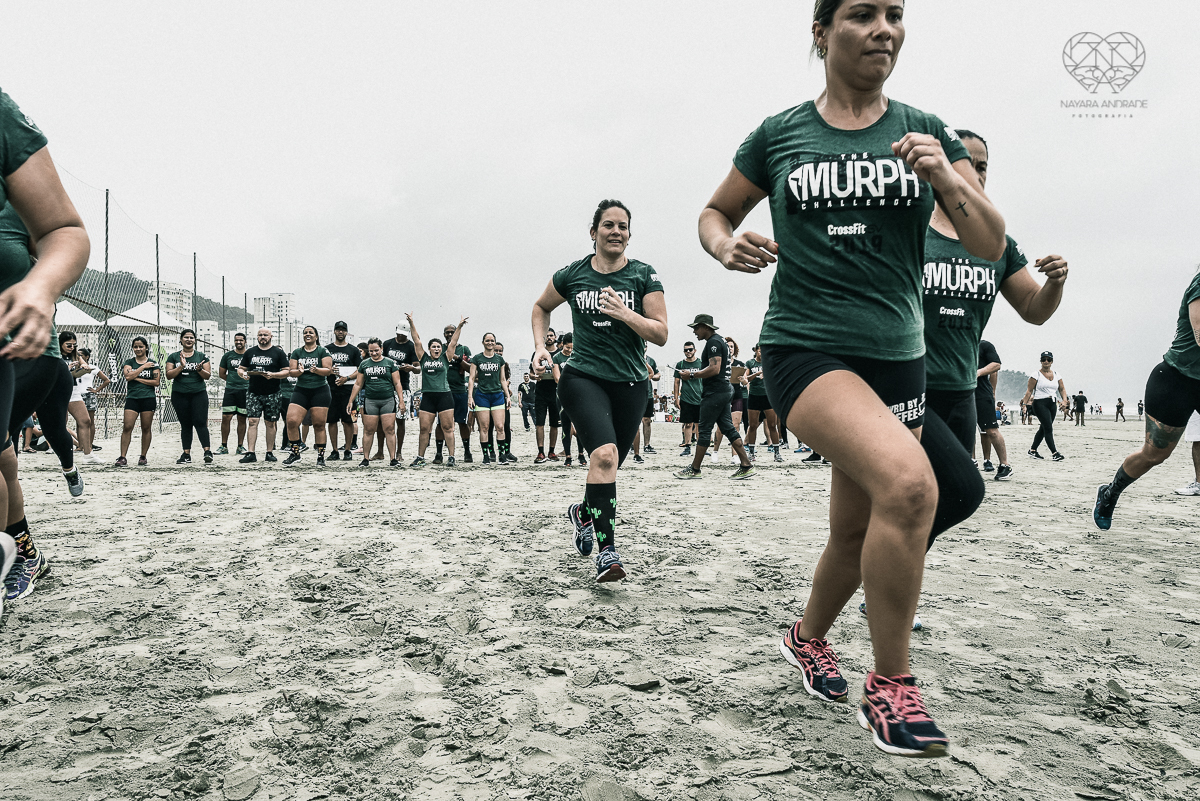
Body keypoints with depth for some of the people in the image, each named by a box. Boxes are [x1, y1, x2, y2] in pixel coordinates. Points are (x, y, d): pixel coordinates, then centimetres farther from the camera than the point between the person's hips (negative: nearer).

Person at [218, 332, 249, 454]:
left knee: (242, 419, 3)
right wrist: (233, 380, 9)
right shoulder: (228, 355, 9)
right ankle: (224, 446, 2)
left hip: (245, 390, -1)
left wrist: (247, 380, 1)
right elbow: (221, 373, 16)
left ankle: (240, 446, 11)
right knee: (226, 418, -5)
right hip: (230, 390, 1)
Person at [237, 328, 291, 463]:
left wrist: (273, 375, -18)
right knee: (252, 422, -7)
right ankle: (250, 453, -7)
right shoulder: (250, 352, 12)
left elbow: (287, 371, -2)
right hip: (253, 392, 2)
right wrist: (243, 373, -7)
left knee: (270, 423, 4)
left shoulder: (279, 352, 3)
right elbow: (241, 368, 17)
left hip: (273, 394, -2)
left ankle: (270, 452, 12)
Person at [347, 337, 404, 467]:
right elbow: (358, 384, 16)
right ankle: (365, 459, 10)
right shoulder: (364, 364, 11)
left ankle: (393, 458, -2)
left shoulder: (390, 363, 4)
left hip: (388, 401, -2)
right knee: (368, 430, 2)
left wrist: (401, 401, -2)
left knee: (389, 430, -6)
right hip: (370, 401, 2)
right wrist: (351, 401, 12)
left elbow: (397, 383, 5)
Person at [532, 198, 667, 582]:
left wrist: (625, 314, -20)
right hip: (582, 377, -2)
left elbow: (661, 334, -5)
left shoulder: (644, 275, 0)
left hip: (630, 384, 2)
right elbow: (541, 308, 21)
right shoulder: (572, 274, 3)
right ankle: (606, 550, -23)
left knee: (608, 466, 12)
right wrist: (541, 346, 6)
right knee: (605, 454, -26)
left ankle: (583, 512, 45)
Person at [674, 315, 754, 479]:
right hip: (724, 390, 11)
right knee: (727, 428, 8)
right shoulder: (720, 340, 20)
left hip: (715, 392, -11)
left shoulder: (713, 342, -13)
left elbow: (714, 369, -24)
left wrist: (692, 375, -17)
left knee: (704, 430, -5)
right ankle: (746, 466, 6)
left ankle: (694, 469, 1)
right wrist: (696, 373, 18)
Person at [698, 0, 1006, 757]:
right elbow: (714, 213, 14)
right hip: (804, 348, -4)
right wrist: (725, 245, -9)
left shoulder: (926, 132, 6)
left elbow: (992, 245, 3)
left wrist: (946, 178, -15)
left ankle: (808, 637, 44)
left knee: (858, 530, 12)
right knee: (909, 480, -29)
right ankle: (891, 687, -10)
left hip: (896, 359, 4)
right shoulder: (779, 136, 2)